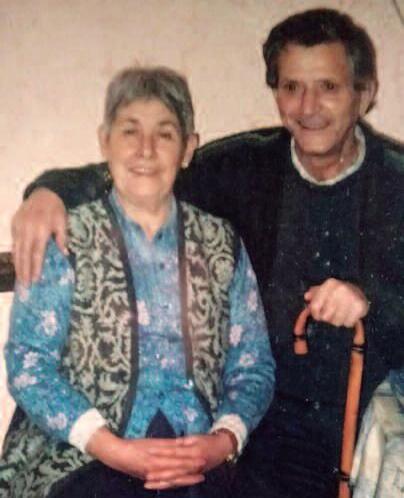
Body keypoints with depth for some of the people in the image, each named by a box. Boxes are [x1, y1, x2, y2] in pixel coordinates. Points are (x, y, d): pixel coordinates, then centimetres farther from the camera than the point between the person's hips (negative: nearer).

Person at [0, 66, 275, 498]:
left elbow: (253, 366, 11)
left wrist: (225, 439, -7)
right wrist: (112, 448, -12)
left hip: (198, 463, 2)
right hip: (80, 463, -2)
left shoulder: (221, 245, 12)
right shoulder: (65, 240, 4)